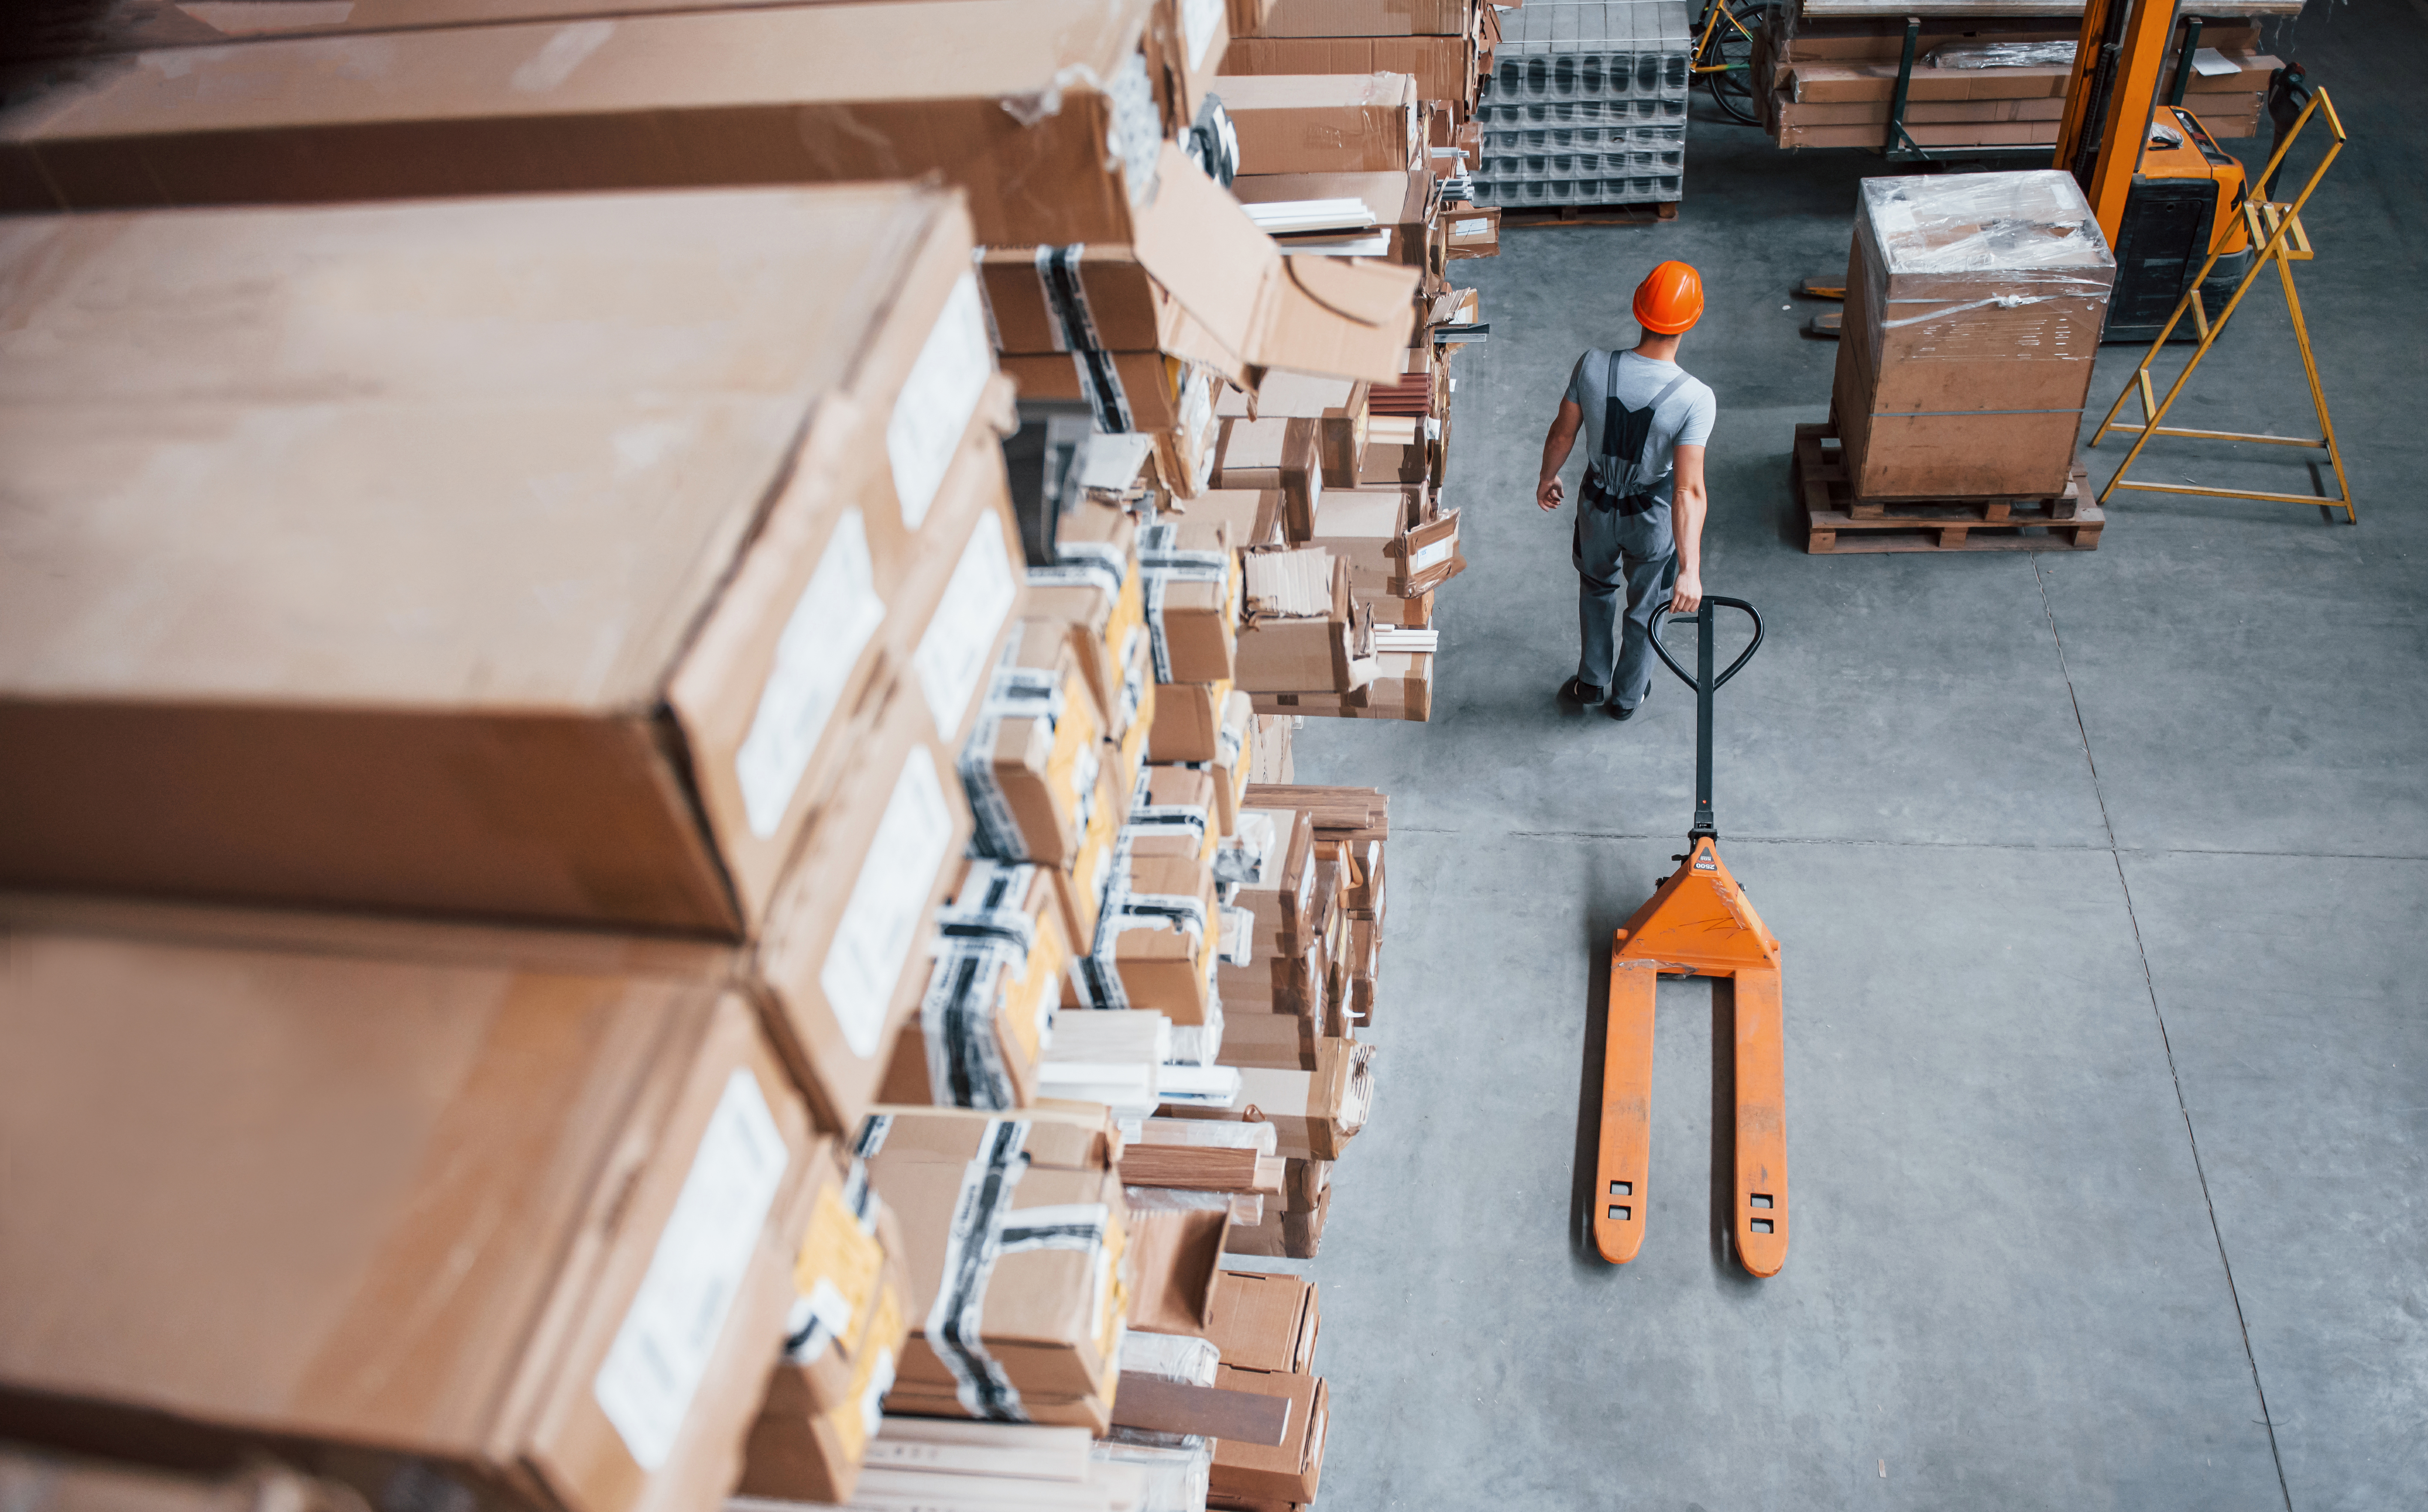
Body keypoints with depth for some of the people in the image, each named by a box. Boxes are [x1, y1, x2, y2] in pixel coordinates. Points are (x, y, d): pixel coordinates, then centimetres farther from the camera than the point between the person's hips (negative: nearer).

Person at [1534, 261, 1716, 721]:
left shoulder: (1593, 367, -25)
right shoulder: (1695, 399, -32)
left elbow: (1562, 433, -9)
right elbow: (1688, 490, -34)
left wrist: (1547, 478, 11)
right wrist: (1690, 570, -31)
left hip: (1598, 506, 2)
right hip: (1653, 519, -2)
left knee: (1597, 588, 32)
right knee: (1645, 607, 25)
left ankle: (1593, 682, 50)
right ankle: (1627, 697, 47)